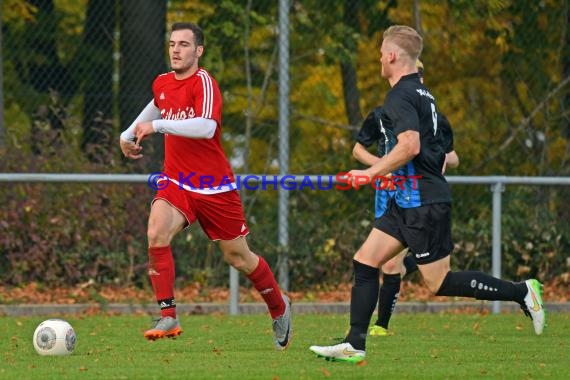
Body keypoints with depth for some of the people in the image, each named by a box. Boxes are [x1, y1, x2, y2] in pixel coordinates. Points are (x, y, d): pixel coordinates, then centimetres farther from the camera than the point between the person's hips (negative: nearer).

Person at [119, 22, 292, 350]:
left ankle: (280, 308, 35)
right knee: (157, 234, -24)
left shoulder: (204, 83, -17)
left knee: (238, 257, 8)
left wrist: (157, 125, -35)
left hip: (214, 187, -5)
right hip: (176, 182, 5)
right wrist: (130, 134, 27)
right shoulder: (162, 84, 6)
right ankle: (168, 318, -21)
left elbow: (206, 127, -35)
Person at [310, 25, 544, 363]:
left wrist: (371, 173, -21)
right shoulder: (421, 92, 15)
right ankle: (354, 346, 6)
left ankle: (521, 292, 1)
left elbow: (411, 145, -29)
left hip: (423, 204, -10)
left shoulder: (401, 96, -15)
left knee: (439, 282, -5)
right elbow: (441, 152, 22)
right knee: (365, 262, 6)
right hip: (407, 202, 10)